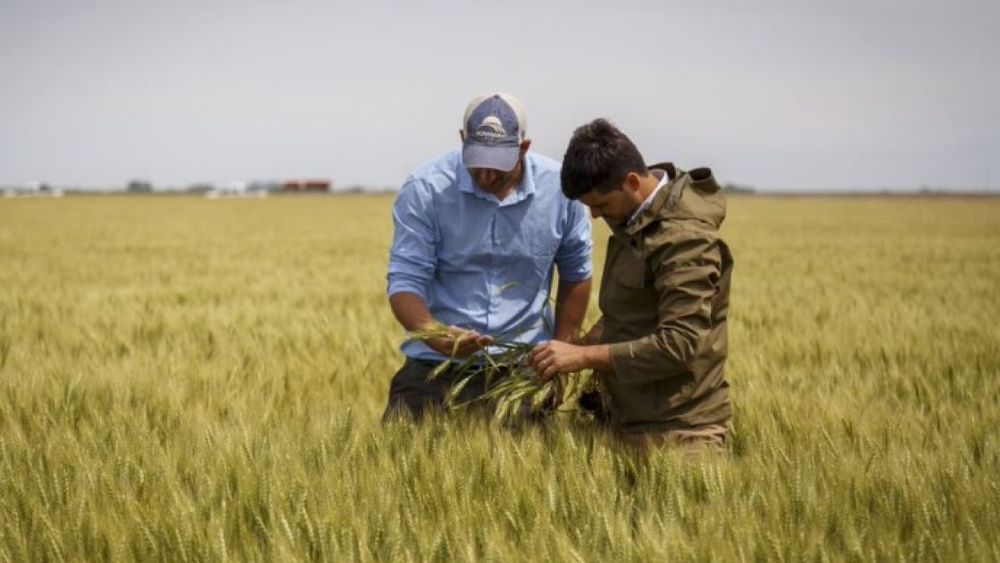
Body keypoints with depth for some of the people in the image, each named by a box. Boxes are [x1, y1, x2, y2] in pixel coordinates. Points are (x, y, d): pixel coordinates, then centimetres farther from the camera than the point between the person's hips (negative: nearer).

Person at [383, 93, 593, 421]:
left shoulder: (559, 188, -4)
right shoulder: (424, 191, -10)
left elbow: (575, 273, 10)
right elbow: (405, 281, -12)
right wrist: (436, 336, -32)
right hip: (437, 362, -1)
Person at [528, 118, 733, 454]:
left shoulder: (683, 239, -20)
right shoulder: (637, 217, 8)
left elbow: (680, 345, -25)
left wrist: (585, 356, -24)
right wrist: (601, 330, 3)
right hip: (631, 417, 9)